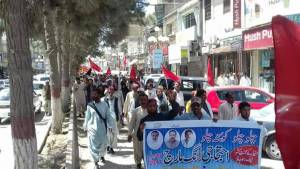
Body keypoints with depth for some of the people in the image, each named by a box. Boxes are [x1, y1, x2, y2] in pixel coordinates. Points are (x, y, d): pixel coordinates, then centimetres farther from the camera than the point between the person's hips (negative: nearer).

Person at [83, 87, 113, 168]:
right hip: (93, 128, -1)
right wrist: (85, 127, 8)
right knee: (94, 145, 5)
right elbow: (87, 118, 1)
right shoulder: (90, 106, -8)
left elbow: (108, 116, -2)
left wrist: (110, 125, -1)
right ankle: (96, 161, 23)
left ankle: (102, 156, 47)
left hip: (102, 128, 1)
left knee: (103, 144, 18)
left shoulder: (104, 104, -8)